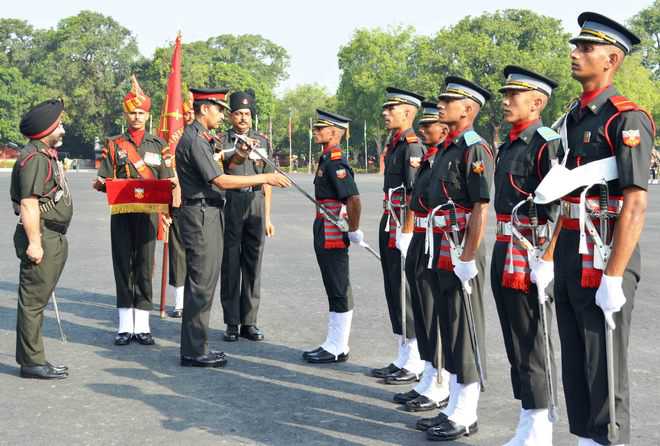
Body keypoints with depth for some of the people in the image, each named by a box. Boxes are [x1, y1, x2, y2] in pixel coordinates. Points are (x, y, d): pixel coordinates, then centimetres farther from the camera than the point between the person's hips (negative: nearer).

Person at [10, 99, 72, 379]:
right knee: (33, 301, -4)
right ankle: (32, 362, 1)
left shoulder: (47, 156, 18)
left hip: (53, 238, 10)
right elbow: (29, 203, -20)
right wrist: (34, 242, -23)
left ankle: (31, 358, 23)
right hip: (41, 236, -10)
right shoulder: (34, 158, -14)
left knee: (37, 300, 15)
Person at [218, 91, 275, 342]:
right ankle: (232, 323, 7)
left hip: (256, 204, 3)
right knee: (230, 266, 0)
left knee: (253, 265, 5)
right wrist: (236, 159, -18)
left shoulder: (262, 142, 12)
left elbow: (266, 182, 13)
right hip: (229, 205, -3)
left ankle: (249, 322, 12)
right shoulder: (221, 141, 4)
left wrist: (267, 217, 10)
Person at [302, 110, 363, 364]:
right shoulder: (327, 160, 14)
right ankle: (334, 345, 23)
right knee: (334, 292, 15)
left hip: (333, 237, -10)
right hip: (325, 237, 10)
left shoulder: (335, 162, -18)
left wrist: (353, 231, -19)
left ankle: (337, 349, 5)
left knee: (339, 293, -2)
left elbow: (354, 200, -27)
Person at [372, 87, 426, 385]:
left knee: (406, 295, -3)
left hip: (403, 230, -10)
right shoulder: (395, 144, 16)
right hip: (389, 227, 10)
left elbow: (414, 193, -20)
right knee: (393, 293, 13)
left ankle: (413, 366, 5)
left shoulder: (412, 146, -13)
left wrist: (405, 234, -24)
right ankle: (402, 360, 22)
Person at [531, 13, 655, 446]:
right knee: (574, 364, 15)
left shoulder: (627, 119, -12)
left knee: (604, 369, 1)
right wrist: (549, 258, 16)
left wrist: (614, 277, -22)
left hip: (604, 259, -8)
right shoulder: (574, 117, 14)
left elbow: (635, 204, -18)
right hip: (569, 259, 8)